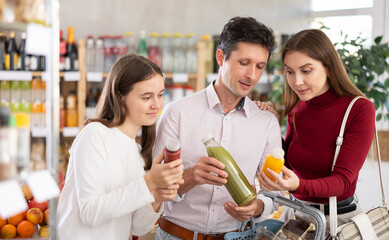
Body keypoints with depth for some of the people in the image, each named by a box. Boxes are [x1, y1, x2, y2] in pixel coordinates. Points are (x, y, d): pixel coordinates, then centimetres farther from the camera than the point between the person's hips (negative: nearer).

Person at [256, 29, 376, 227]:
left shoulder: (360, 110, -16)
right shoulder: (297, 109, 0)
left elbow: (343, 179, -20)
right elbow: (287, 164, 9)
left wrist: (297, 186, -37)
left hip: (338, 218, -4)